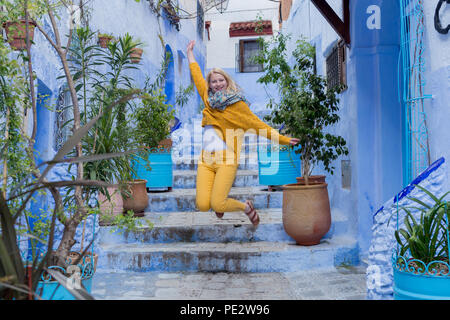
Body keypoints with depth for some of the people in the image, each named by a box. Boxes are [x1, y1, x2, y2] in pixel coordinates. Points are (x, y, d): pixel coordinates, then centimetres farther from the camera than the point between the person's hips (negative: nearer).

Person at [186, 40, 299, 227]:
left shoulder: (237, 104, 4)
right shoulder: (208, 99, 16)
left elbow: (257, 125, 6)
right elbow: (197, 77, 30)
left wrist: (282, 139, 2)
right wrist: (190, 52, 41)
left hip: (227, 160, -4)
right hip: (205, 161, 4)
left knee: (217, 205, -15)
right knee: (202, 205, -9)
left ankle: (245, 207, 16)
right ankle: (220, 199, 27)